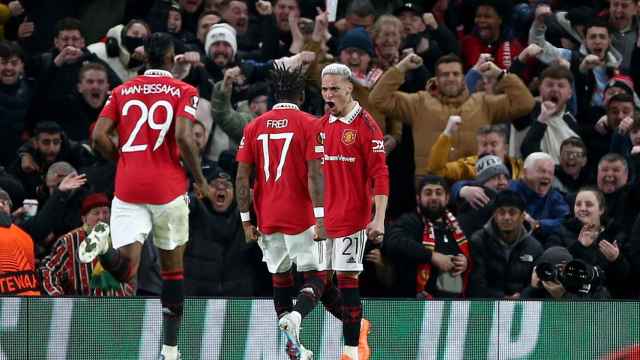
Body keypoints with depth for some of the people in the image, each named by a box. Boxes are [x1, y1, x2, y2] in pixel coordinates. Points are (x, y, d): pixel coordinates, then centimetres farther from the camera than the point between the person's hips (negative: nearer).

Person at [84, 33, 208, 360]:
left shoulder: (122, 91, 10)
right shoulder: (183, 92, 0)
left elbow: (99, 136, 1)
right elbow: (184, 138, -14)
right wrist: (199, 178, 1)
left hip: (127, 187, 2)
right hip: (168, 187, -2)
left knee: (124, 269, -6)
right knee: (172, 266, 13)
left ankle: (104, 244, -39)